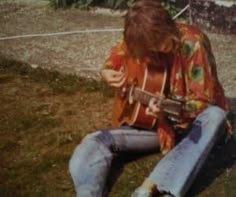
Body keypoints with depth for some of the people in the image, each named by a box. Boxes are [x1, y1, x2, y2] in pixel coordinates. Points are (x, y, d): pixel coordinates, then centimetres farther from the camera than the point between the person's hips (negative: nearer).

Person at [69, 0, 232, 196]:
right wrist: (107, 73, -8)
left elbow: (205, 100, -21)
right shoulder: (136, 40, -8)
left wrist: (169, 112, -39)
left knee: (215, 116, -38)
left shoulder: (192, 42, -21)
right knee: (94, 142, -16)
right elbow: (115, 58, 15)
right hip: (152, 124, 3)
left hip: (190, 124, -3)